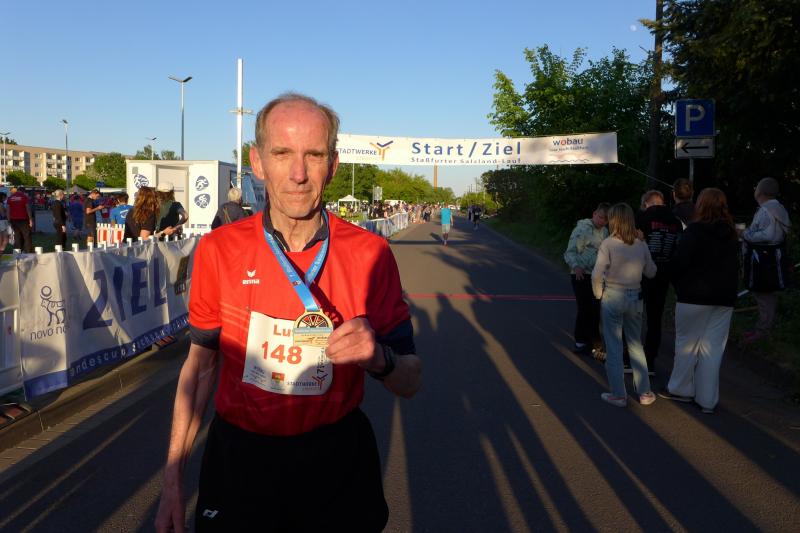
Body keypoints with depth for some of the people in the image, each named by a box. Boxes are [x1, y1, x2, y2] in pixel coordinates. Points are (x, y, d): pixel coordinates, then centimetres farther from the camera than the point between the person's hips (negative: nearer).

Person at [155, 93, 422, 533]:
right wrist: (173, 480, 1)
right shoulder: (218, 250, -8)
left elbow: (409, 382, -6)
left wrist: (378, 358, -28)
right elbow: (200, 364, 3)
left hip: (337, 460, 0)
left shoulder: (370, 254, -11)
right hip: (238, 459, 1)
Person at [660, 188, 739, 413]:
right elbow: (733, 266, 12)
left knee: (687, 343, 9)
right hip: (724, 298, 5)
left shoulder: (694, 231, -10)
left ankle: (681, 389, 18)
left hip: (694, 296, -5)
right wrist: (728, 290, 17)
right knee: (713, 348, 7)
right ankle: (707, 399, 11)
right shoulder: (731, 235, 8)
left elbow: (680, 262, -13)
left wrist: (678, 285, 2)